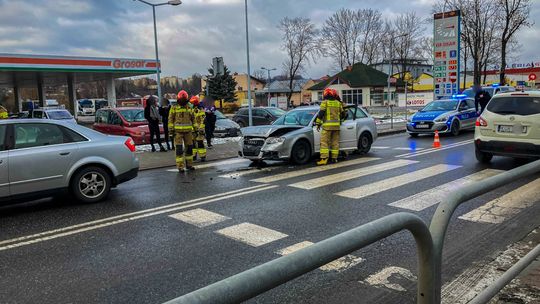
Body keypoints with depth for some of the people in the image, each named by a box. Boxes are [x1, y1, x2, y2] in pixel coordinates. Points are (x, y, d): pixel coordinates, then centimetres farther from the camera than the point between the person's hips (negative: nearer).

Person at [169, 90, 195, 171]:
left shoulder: (189, 108, 10)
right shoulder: (174, 108, 0)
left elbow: (193, 119, 15)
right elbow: (170, 119, 0)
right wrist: (171, 130, -6)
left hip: (188, 131, 4)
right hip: (178, 131, -4)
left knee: (189, 148, 7)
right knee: (179, 149, -6)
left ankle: (189, 164, 19)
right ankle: (180, 166, -3)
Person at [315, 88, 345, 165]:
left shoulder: (325, 102, 0)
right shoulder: (338, 103, 12)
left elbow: (321, 113, -7)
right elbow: (343, 114, 18)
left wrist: (318, 123, -3)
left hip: (327, 125, -4)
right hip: (336, 125, 4)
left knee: (324, 142, -6)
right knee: (335, 142, 10)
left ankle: (324, 159, -14)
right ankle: (334, 158, 12)